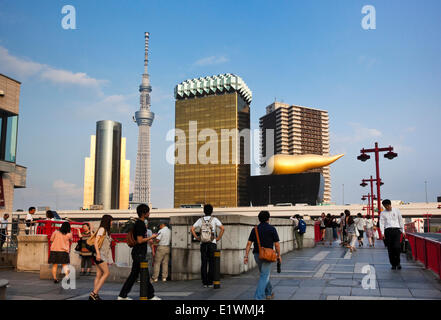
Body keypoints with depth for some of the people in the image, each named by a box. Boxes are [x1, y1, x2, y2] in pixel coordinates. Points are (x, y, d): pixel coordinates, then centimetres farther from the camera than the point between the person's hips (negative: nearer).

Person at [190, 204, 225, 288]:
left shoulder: (200, 220, 7)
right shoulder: (214, 219, 1)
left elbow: (192, 229, 1)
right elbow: (222, 228, -9)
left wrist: (197, 238, 6)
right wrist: (218, 238, -1)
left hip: (203, 244, 2)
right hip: (212, 243, -2)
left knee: (203, 264, 5)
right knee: (211, 264, 3)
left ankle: (204, 283, 5)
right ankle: (210, 283, 2)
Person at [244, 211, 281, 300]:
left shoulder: (254, 229, 5)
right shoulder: (272, 229, -6)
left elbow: (249, 243, -1)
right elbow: (276, 244, -6)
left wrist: (246, 256, 1)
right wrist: (279, 255, 5)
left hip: (257, 255, 5)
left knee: (264, 274, 22)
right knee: (264, 276, -3)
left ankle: (269, 293, 35)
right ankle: (259, 297, -10)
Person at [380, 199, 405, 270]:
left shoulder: (396, 211, 11)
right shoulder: (383, 213, 9)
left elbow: (401, 220, 15)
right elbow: (381, 223, 5)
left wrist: (403, 230, 12)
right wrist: (382, 233, -7)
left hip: (396, 230, -1)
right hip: (388, 230, 1)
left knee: (397, 247, -15)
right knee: (390, 249, 0)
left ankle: (398, 262, 4)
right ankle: (393, 264, 9)